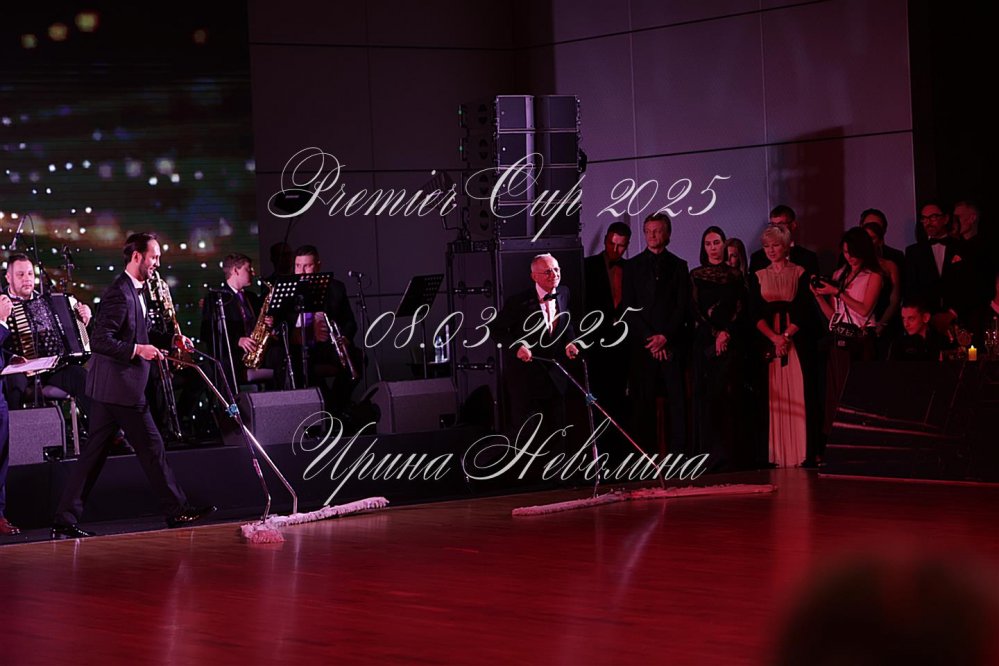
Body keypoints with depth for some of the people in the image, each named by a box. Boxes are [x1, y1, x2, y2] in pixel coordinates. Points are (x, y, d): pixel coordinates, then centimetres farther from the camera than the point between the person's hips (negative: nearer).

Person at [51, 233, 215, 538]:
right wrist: (137, 350, -26)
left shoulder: (134, 291, 16)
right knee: (151, 447, 0)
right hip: (121, 387, -10)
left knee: (94, 453, 7)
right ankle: (177, 511, 9)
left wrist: (170, 340, 14)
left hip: (108, 387, 10)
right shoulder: (119, 293, -16)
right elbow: (100, 341, -22)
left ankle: (65, 521, 6)